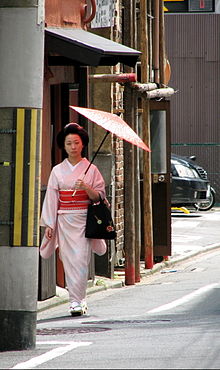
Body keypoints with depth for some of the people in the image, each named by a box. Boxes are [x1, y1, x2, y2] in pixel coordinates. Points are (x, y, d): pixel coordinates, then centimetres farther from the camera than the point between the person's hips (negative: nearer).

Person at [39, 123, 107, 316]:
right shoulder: (58, 171, 7)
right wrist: (49, 224, 2)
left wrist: (87, 188, -18)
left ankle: (77, 301, -9)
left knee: (81, 260, -10)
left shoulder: (91, 169, 3)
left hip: (84, 220, -2)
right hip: (64, 220, 2)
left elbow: (100, 197, 2)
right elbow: (51, 198, 7)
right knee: (69, 260, -1)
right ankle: (78, 300, 5)